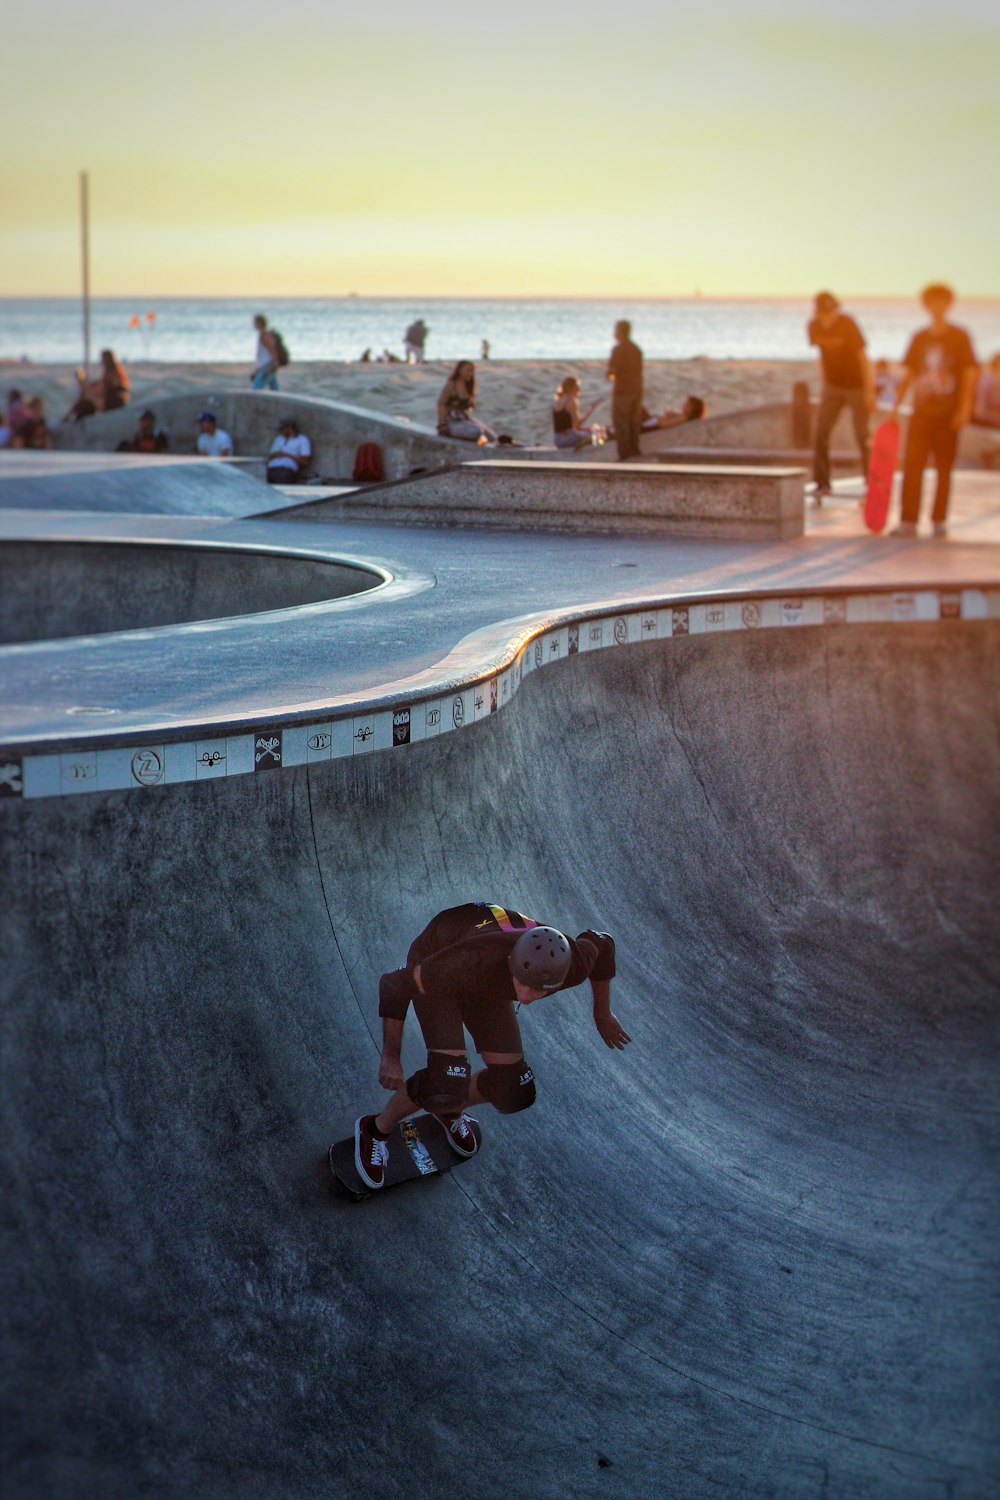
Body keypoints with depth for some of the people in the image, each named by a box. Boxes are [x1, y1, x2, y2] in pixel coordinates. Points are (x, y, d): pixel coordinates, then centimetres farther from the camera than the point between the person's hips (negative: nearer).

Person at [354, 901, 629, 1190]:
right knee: (447, 1082, -21)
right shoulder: (477, 961, -46)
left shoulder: (572, 966, -33)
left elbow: (601, 945, -5)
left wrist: (602, 1014, 6)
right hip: (431, 967, -5)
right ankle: (376, 1129, 8)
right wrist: (390, 1057, -25)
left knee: (513, 1090, 0)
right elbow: (395, 985, -32)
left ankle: (450, 1110, 34)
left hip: (484, 982, 5)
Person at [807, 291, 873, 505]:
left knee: (863, 437, -4)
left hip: (856, 385, -4)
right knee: (821, 433, -6)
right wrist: (824, 382, 14)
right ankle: (822, 484, 0)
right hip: (833, 386, 4)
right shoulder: (814, 327, -4)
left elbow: (862, 357, -15)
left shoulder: (847, 325, -18)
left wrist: (869, 390, -18)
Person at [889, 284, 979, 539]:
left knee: (944, 468, 4)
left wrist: (965, 406, -11)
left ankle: (939, 521, 12)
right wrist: (897, 403, 10)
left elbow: (970, 373, -3)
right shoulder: (919, 338, 9)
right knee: (912, 465, -7)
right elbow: (909, 373, 15)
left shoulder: (959, 337, 0)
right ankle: (909, 521, -7)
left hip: (948, 413, -2)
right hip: (921, 412, 2)